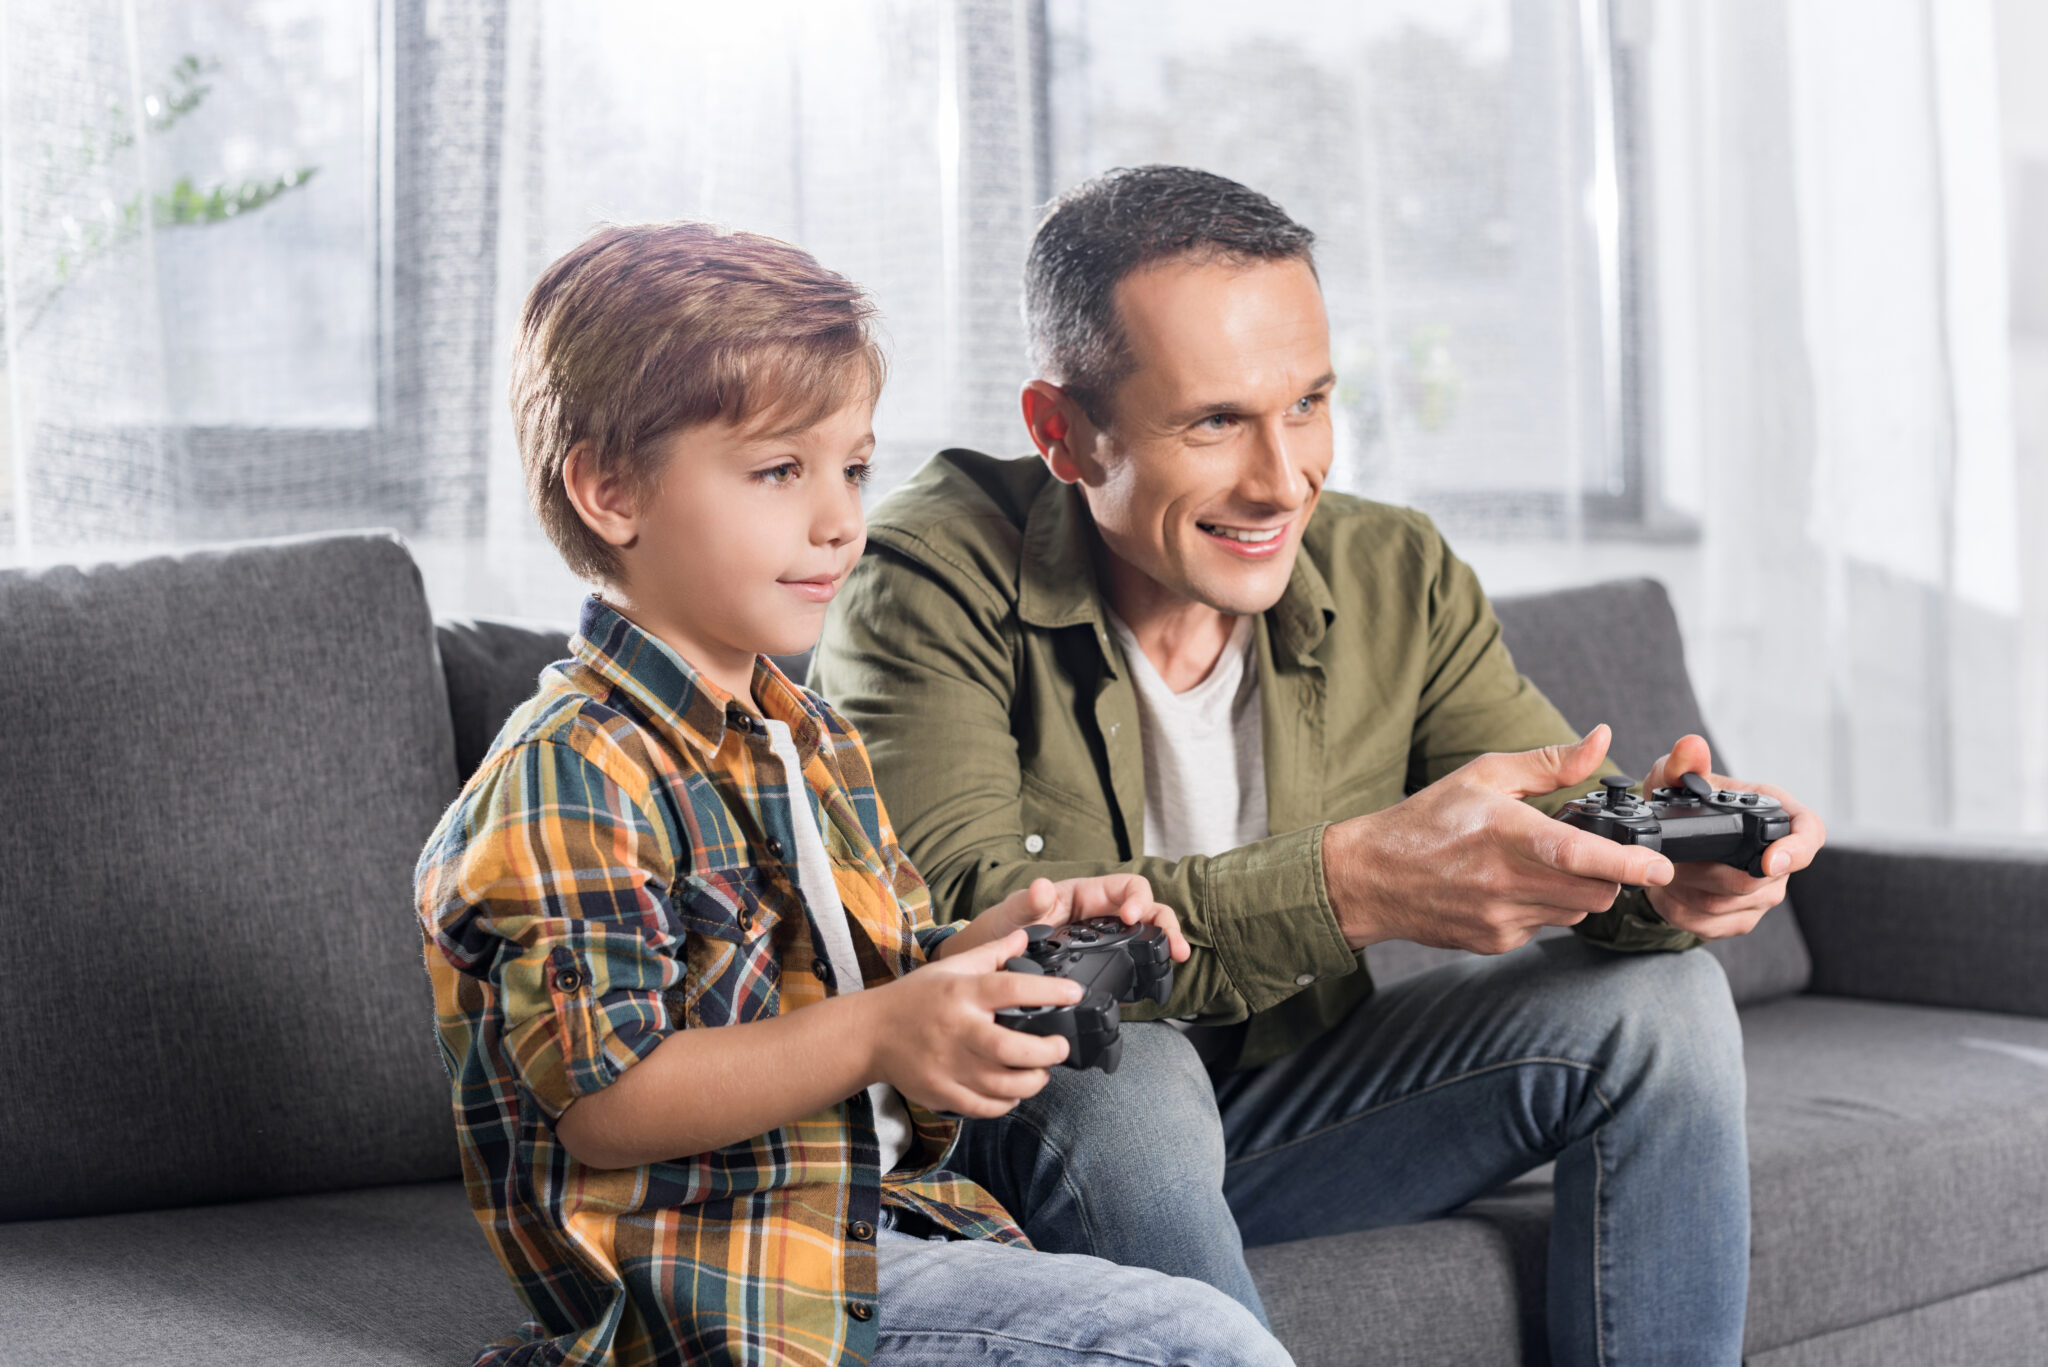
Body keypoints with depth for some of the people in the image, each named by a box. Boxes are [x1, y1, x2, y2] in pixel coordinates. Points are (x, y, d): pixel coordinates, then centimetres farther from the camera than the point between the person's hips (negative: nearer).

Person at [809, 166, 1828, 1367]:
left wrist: (1665, 866, -33)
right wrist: (1349, 883, -44)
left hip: (1282, 1106, 5)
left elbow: (1571, 818, -6)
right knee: (1112, 1067, -38)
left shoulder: (1395, 579, -3)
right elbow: (958, 923, -34)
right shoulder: (937, 587, -20)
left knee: (1660, 1001, -11)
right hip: (1026, 1139, -5)